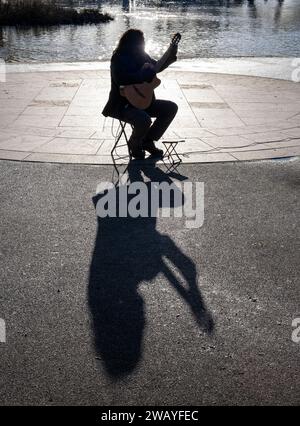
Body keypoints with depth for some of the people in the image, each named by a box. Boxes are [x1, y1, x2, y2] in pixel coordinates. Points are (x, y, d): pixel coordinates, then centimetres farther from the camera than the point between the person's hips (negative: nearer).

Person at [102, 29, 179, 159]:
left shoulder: (141, 55, 7)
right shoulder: (119, 59, -15)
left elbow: (157, 67, 24)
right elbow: (121, 80, -33)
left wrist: (171, 57, 12)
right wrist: (144, 75, -27)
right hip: (123, 105, -9)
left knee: (171, 108, 2)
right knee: (144, 120, -36)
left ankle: (148, 141, 7)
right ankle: (134, 144, -1)